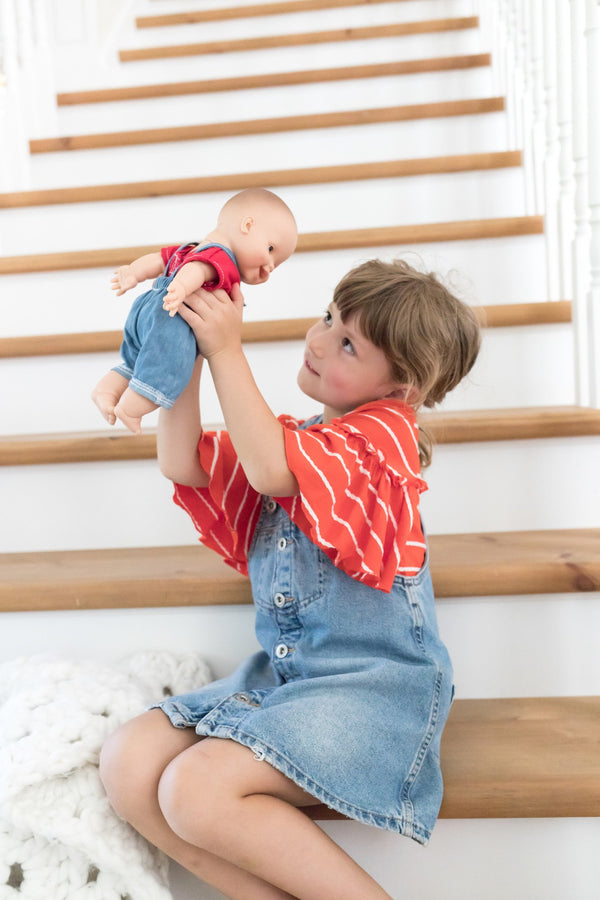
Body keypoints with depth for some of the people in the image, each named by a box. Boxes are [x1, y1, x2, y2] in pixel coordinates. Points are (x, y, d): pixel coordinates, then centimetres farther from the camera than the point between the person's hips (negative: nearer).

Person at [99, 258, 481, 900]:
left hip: (373, 681, -8)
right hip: (281, 674, 8)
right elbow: (184, 465, 6)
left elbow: (271, 472, -22)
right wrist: (192, 351, 0)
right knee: (127, 765, -9)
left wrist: (227, 351, -17)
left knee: (197, 790, -25)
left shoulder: (384, 430, -6)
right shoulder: (290, 439, 17)